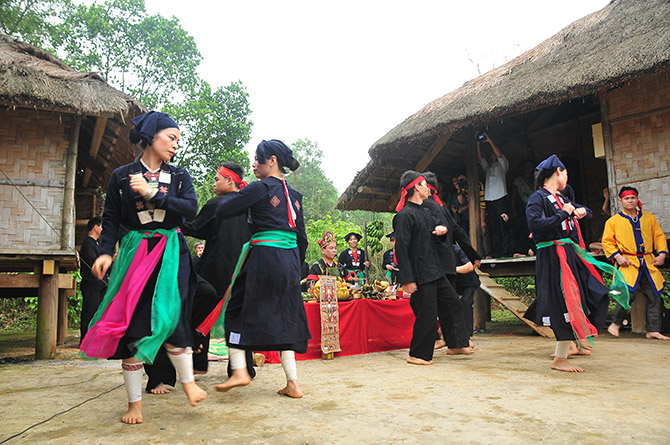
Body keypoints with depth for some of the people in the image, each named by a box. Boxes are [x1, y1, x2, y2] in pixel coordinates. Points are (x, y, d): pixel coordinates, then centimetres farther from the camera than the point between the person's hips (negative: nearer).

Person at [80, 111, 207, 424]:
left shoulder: (179, 176, 9)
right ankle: (134, 402, 9)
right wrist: (106, 252, -9)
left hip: (171, 253, 0)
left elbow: (191, 208, -7)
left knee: (169, 316, -13)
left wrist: (152, 193, -14)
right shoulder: (121, 176, 6)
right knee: (132, 322, -2)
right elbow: (111, 218, 4)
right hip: (134, 252, 0)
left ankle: (187, 380, 8)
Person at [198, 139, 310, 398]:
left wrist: (236, 197, 12)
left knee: (237, 310, 8)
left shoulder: (260, 188, -6)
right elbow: (302, 237, 15)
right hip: (290, 259, 7)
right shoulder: (293, 195, 14)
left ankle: (239, 370, 2)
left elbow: (222, 212, -8)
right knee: (284, 316, 10)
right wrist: (296, 267, 23)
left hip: (264, 256, -7)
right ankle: (292, 383, 10)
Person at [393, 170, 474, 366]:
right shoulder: (405, 215, -14)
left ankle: (457, 344, 27)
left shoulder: (425, 211, 15)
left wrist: (441, 229, 4)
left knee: (454, 304, 15)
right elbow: (401, 248, -19)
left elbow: (434, 237, 30)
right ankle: (417, 355, 12)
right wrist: (407, 280, -23)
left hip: (435, 272, 10)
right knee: (427, 315, -3)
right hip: (420, 276, -9)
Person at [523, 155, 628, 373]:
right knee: (565, 303, -11)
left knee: (594, 296, 17)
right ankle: (560, 358, -1)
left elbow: (585, 209, 33)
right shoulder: (538, 198, -9)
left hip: (570, 254, 10)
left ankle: (570, 344, 31)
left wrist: (581, 210, 8)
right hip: (552, 258, -10)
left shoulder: (560, 198, 17)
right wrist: (563, 214, -17)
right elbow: (535, 224, -26)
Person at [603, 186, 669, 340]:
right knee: (628, 294, -19)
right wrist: (617, 256, -10)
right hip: (627, 262, -4)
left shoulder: (649, 218, 16)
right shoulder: (613, 221, 5)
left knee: (654, 295, 1)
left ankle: (653, 330, 11)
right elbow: (607, 241, 3)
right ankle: (615, 324, 0)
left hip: (648, 263, 4)